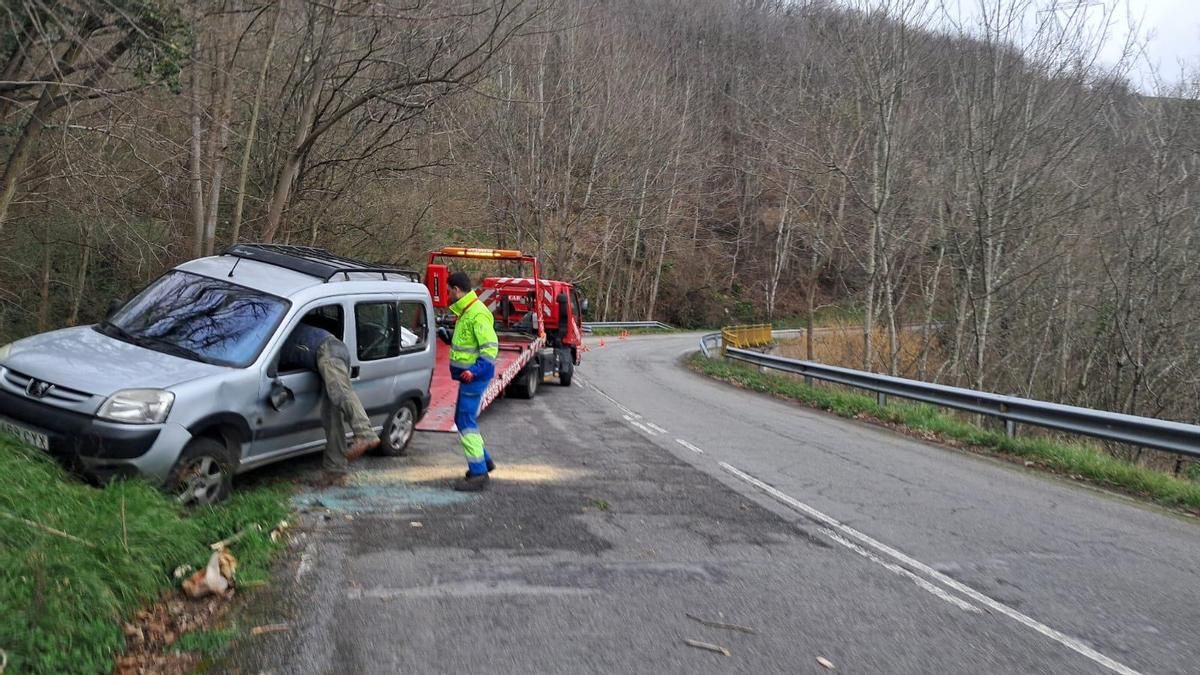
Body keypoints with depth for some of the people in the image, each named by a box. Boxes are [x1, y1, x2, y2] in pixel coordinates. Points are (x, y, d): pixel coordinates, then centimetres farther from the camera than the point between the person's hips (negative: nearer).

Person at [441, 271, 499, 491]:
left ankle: (478, 474, -6)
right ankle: (484, 461, 31)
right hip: (467, 375, 11)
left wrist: (475, 371, -31)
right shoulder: (466, 312, 14)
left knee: (466, 421, -10)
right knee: (462, 419, 19)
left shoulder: (478, 314, -18)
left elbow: (491, 347, -23)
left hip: (474, 377, -11)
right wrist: (448, 339, 17)